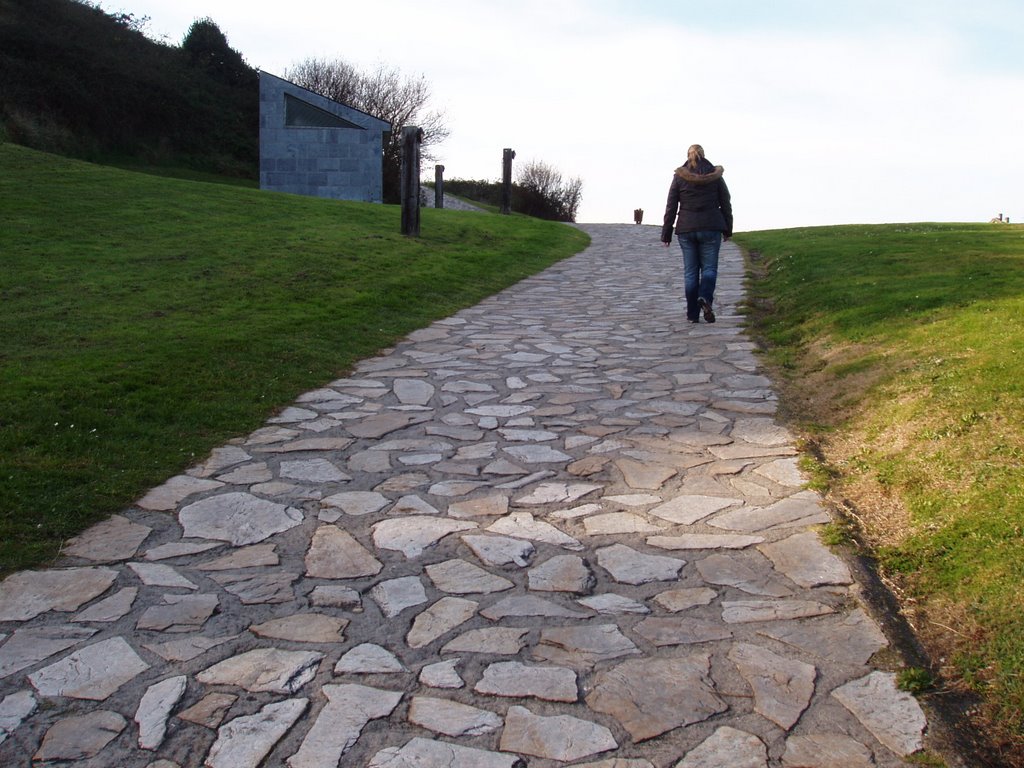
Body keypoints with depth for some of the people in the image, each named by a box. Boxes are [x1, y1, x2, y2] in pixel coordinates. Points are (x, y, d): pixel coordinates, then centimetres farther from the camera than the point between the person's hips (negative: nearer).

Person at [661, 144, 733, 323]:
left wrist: (666, 234, 4)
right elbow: (726, 204, 6)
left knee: (690, 270, 6)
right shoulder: (715, 176, 3)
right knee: (709, 267, 6)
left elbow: (671, 207, 0)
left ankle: (693, 313, 5)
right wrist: (727, 230, 15)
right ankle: (705, 297, -22)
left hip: (686, 229, 0)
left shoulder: (679, 177, 1)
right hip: (711, 228, 0)